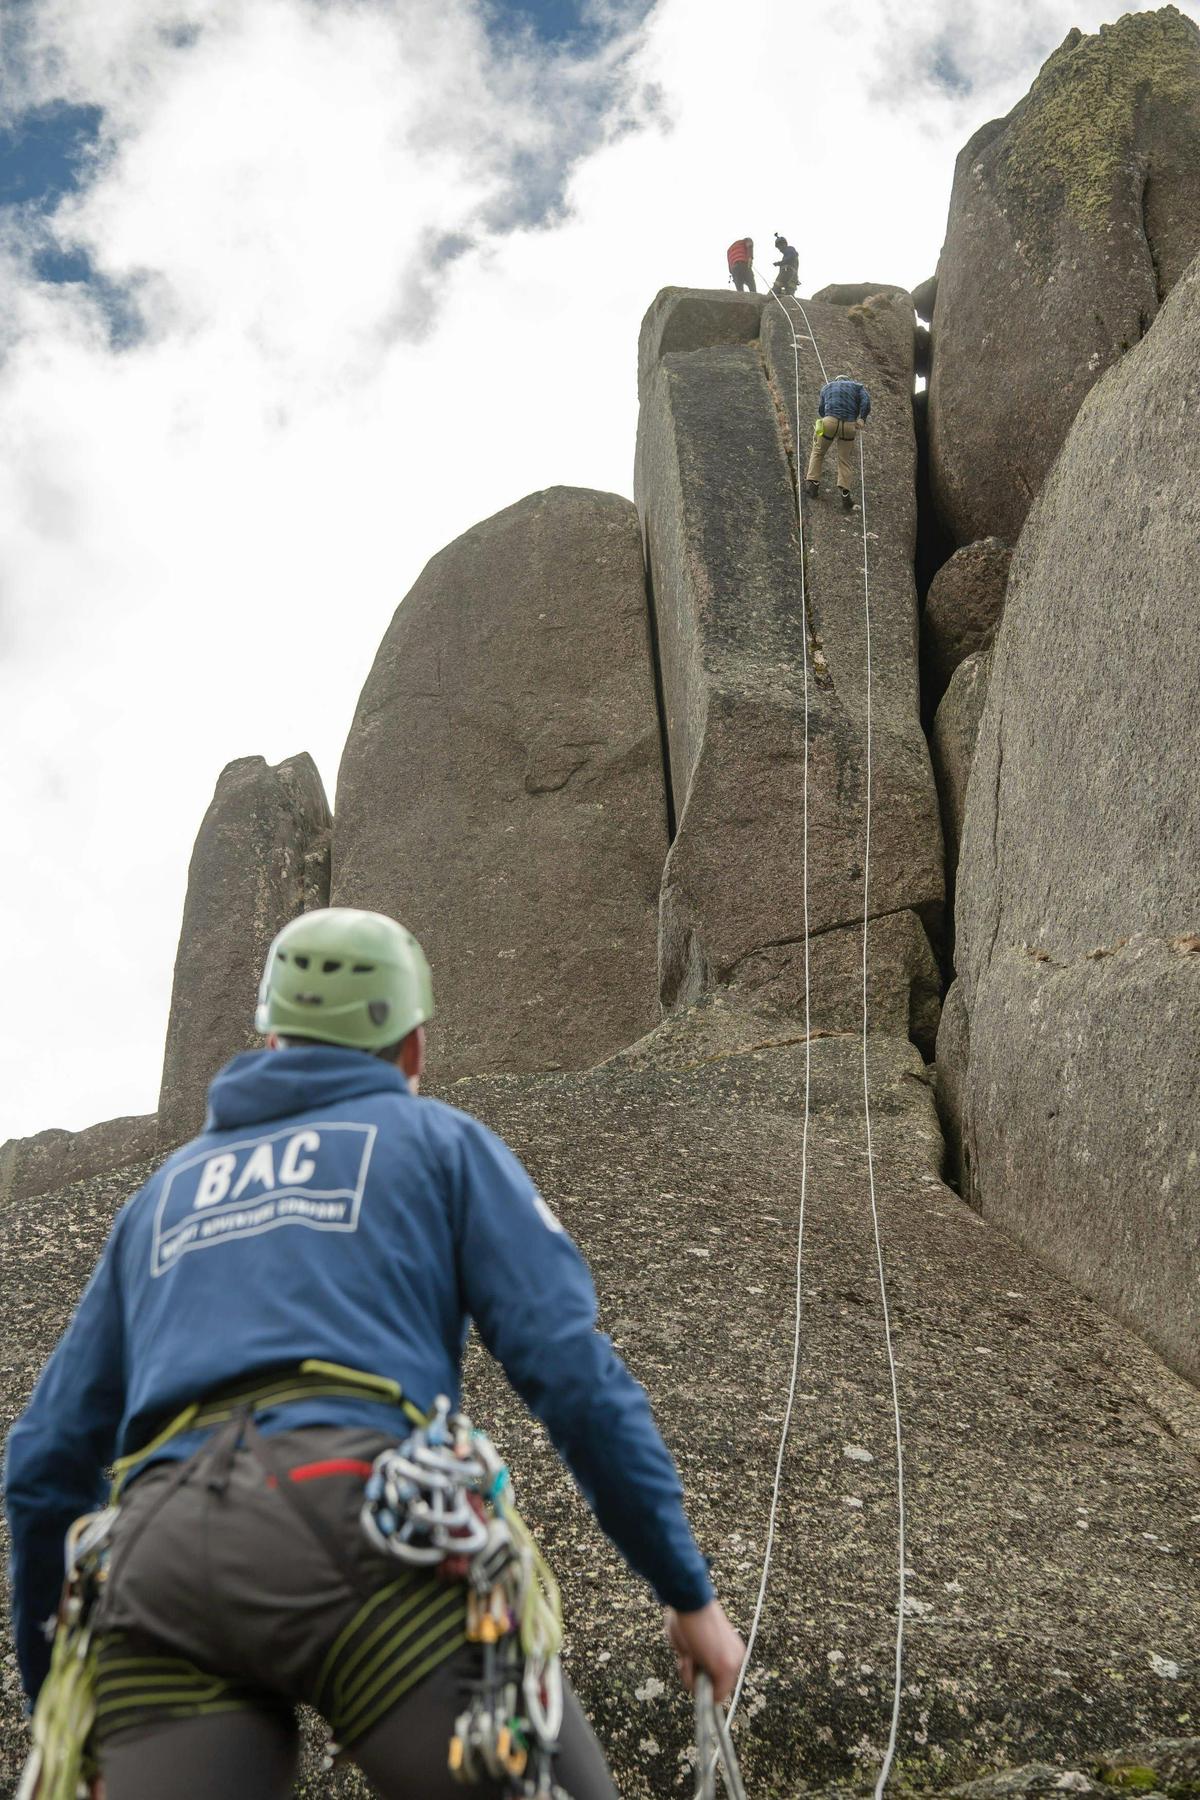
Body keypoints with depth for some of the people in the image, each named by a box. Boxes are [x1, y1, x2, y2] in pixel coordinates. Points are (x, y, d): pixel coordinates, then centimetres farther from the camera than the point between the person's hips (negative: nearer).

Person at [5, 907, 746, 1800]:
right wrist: (691, 1590, 14)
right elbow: (574, 1368, 7)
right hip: (353, 1526, -4)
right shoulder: (440, 1140, 20)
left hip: (154, 1566, 5)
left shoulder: (167, 1191, 32)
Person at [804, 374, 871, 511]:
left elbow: (821, 409, 22)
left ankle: (813, 484, 15)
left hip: (829, 421, 0)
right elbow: (866, 400, 2)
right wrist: (862, 419, -2)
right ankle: (845, 494, -1)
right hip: (849, 425, 0)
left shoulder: (827, 387, 27)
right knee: (845, 459, 10)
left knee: (818, 452, 20)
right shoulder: (857, 386, 23)